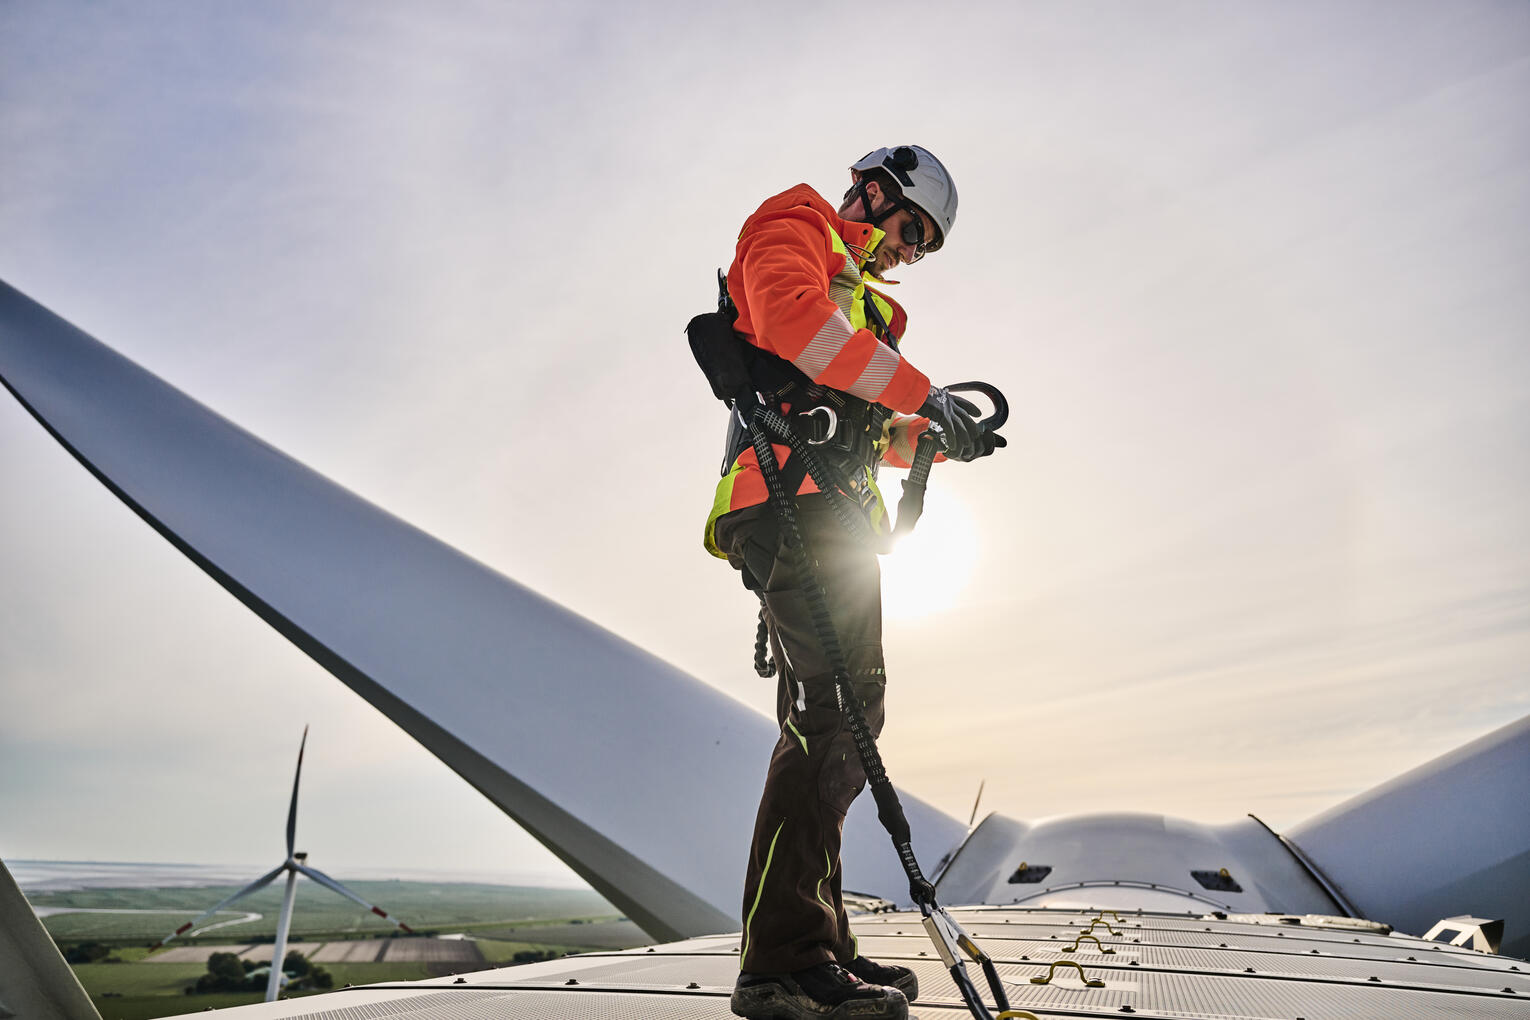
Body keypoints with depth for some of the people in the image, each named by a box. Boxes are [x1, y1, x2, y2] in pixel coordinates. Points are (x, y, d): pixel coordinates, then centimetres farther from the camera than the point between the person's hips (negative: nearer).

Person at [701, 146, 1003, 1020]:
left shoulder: (858, 298, 36)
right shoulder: (793, 225, 10)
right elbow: (791, 316, -14)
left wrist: (935, 438, 13)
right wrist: (923, 394, -16)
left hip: (829, 516, 10)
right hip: (793, 497, -10)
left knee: (833, 718, 6)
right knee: (838, 706, -20)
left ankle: (810, 947, 11)